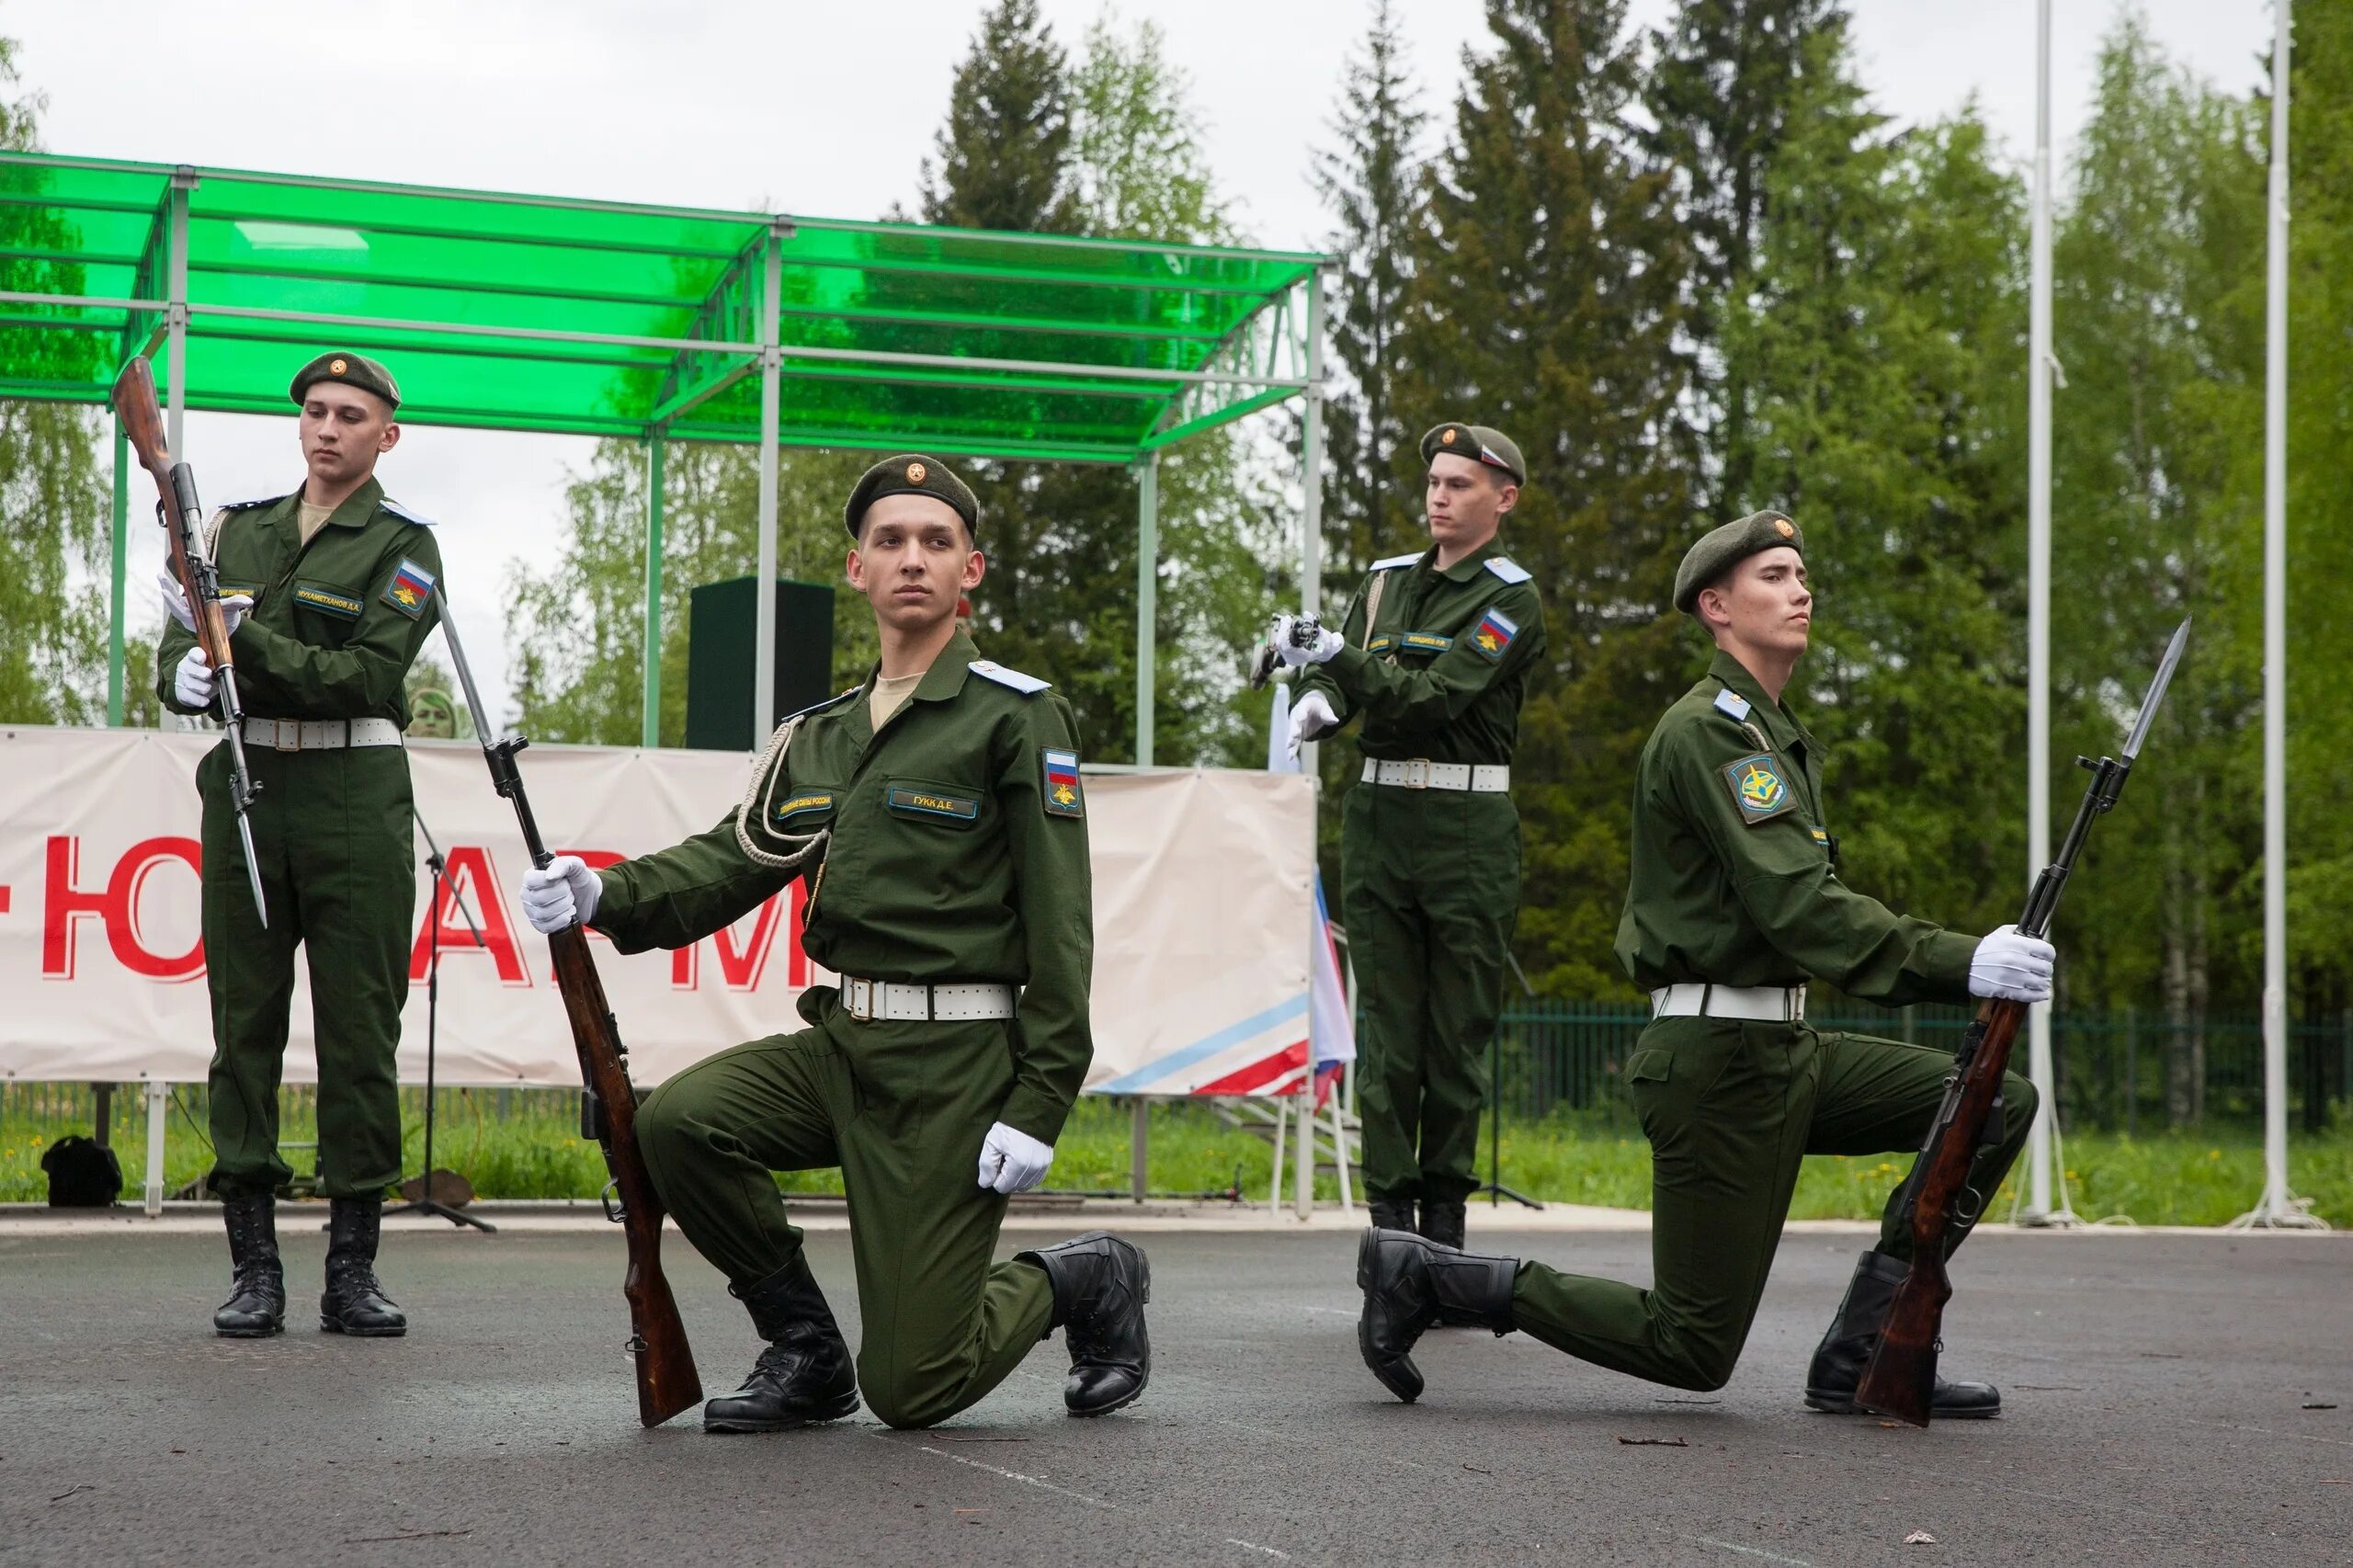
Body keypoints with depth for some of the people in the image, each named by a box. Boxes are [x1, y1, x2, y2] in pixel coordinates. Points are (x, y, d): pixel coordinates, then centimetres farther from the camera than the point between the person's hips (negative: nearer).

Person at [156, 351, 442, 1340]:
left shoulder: (403, 546, 3)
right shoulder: (237, 529, 15)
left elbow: (369, 675, -11)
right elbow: (175, 653, 9)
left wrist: (248, 642, -20)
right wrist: (187, 673, -15)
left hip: (355, 795, -3)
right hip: (244, 788, 3)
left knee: (359, 1029, -3)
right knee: (245, 1024, 0)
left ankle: (352, 1268, 3)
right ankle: (254, 1268, 3)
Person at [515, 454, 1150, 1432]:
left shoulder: (1018, 717, -6)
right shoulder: (819, 736, 15)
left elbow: (1060, 919, -10)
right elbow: (734, 859, 5)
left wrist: (1039, 1104, -16)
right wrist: (607, 894, -15)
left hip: (955, 1067, -6)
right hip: (840, 1047, 6)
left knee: (911, 1390, -7)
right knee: (679, 1120, -22)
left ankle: (1087, 1282, 24)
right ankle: (804, 1350, 0)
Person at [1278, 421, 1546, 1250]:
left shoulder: (1510, 601, -2)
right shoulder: (1388, 580, 16)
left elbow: (1435, 698, -16)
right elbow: (1341, 680, 11)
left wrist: (1338, 657, -28)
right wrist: (1316, 698, -13)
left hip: (1466, 826, -4)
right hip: (1378, 814, 4)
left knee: (1460, 1026, 0)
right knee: (1389, 1023, 0)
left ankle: (1445, 1206, 8)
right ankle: (1390, 1209, 1)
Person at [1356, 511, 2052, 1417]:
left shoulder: (1778, 737, 20)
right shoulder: (1707, 731, -14)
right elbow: (1796, 908, -24)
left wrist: (1968, 956, 4)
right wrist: (1961, 964, -31)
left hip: (1785, 1047, 10)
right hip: (1719, 1060, -9)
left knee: (1999, 1105, 2)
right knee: (1695, 1350, -5)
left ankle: (1858, 1360, 3)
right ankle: (1426, 1275, 7)